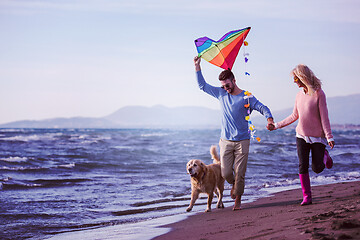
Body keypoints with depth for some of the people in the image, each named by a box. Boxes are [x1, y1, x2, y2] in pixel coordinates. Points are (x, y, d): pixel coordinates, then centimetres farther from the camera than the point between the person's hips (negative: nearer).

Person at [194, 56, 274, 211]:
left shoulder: (246, 97, -2)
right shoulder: (221, 94, 7)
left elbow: (263, 108, -7)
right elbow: (202, 85, 15)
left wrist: (269, 119, -27)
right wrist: (197, 66, 7)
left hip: (242, 141, -2)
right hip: (226, 141, 3)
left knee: (239, 173, -4)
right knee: (225, 173, -3)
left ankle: (238, 200, 10)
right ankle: (234, 184, 31)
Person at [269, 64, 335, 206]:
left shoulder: (318, 93, -12)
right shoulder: (299, 95, 6)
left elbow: (324, 117, -13)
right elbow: (294, 116, 17)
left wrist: (329, 137, -16)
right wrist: (277, 125, 18)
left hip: (317, 137, -4)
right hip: (301, 136, 5)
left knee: (317, 168, 1)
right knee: (302, 167, -4)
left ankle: (324, 156, 35)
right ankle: (306, 196, 4)